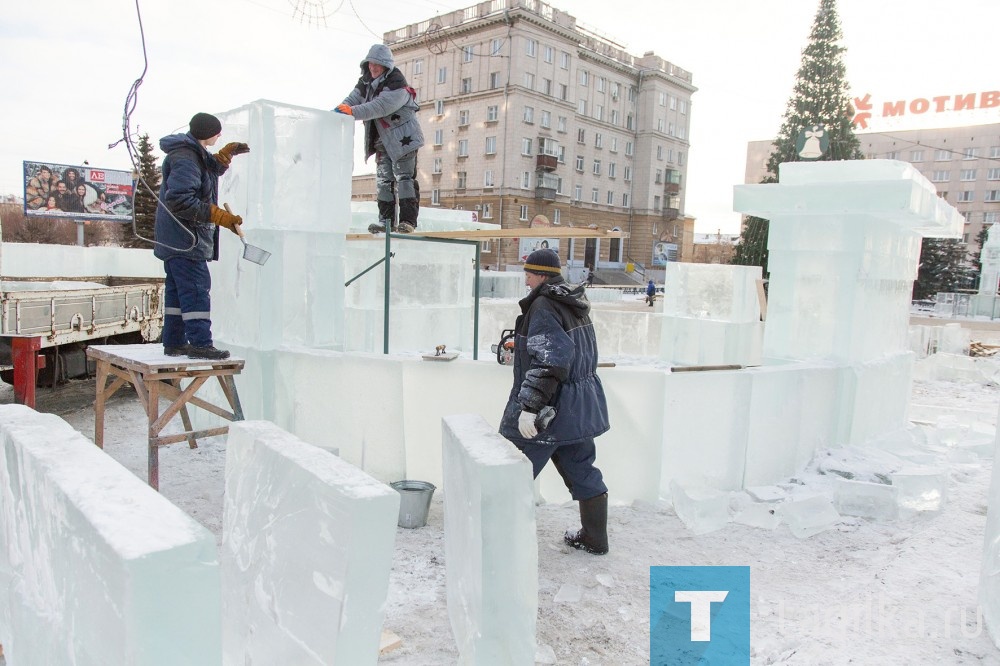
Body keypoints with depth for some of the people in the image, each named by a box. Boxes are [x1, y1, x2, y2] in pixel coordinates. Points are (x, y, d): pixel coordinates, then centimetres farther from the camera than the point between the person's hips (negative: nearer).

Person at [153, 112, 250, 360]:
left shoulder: (194, 153, 14)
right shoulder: (184, 158, -18)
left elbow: (209, 172, 33)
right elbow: (179, 200, -26)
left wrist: (225, 156, 18)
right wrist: (219, 216, -26)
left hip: (178, 239, 11)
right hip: (184, 237, -11)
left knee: (177, 289, 13)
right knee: (196, 288, -11)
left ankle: (174, 342, 19)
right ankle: (200, 343, -12)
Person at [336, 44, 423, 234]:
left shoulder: (396, 83, -19)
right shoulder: (365, 82, 7)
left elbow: (381, 106, -32)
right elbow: (352, 99, 0)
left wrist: (353, 112, -39)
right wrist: (340, 109, -22)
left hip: (402, 137, -8)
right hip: (382, 140, 8)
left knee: (404, 177, -10)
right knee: (383, 179, 6)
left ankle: (408, 220, -11)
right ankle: (386, 219, 10)